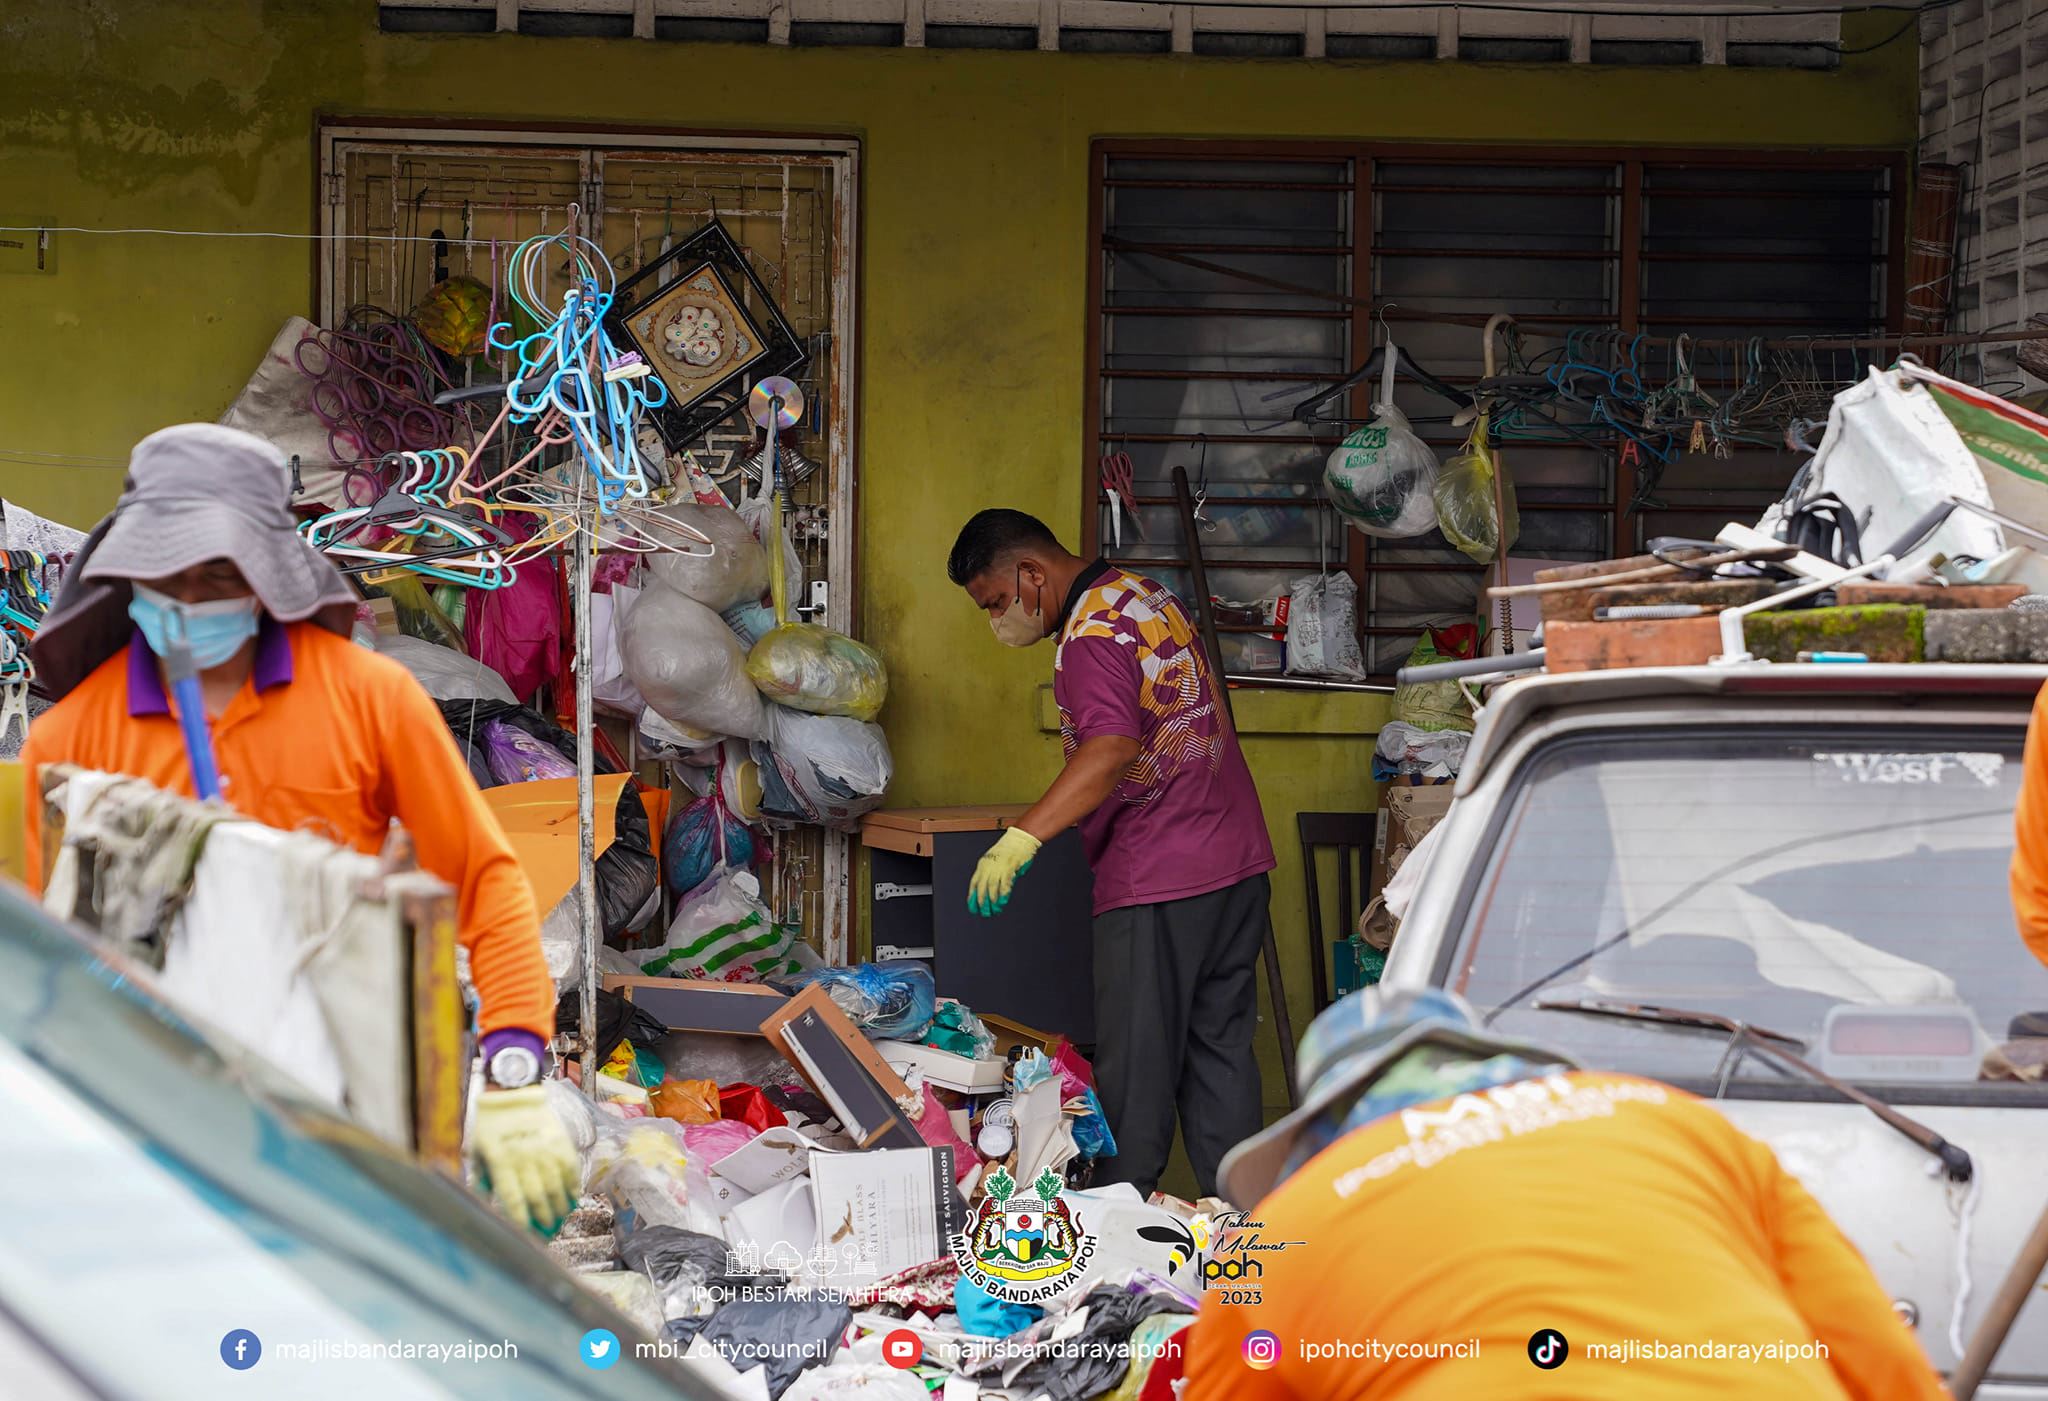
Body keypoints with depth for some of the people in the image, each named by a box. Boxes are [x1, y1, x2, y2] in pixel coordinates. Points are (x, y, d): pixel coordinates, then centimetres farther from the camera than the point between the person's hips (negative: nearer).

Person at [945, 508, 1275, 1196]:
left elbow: (1113, 749, -32)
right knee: (1221, 1054, 13)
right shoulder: (1148, 595, 14)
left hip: (1158, 882, -10)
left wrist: (1021, 837, -40)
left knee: (1137, 1069, -2)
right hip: (1238, 860, 10)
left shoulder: (1092, 632, -16)